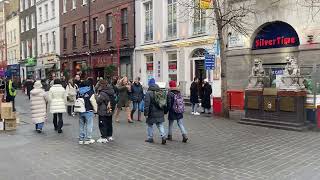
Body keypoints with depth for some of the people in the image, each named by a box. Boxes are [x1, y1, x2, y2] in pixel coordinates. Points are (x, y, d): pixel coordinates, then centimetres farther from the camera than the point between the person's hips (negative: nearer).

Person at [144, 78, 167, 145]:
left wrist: (146, 113, -12)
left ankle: (150, 138, 19)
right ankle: (163, 136, -5)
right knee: (160, 125, 11)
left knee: (150, 125, 11)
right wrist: (164, 111, 21)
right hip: (160, 112, 5)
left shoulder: (148, 93, -13)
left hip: (152, 113, -5)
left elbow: (147, 104, -17)